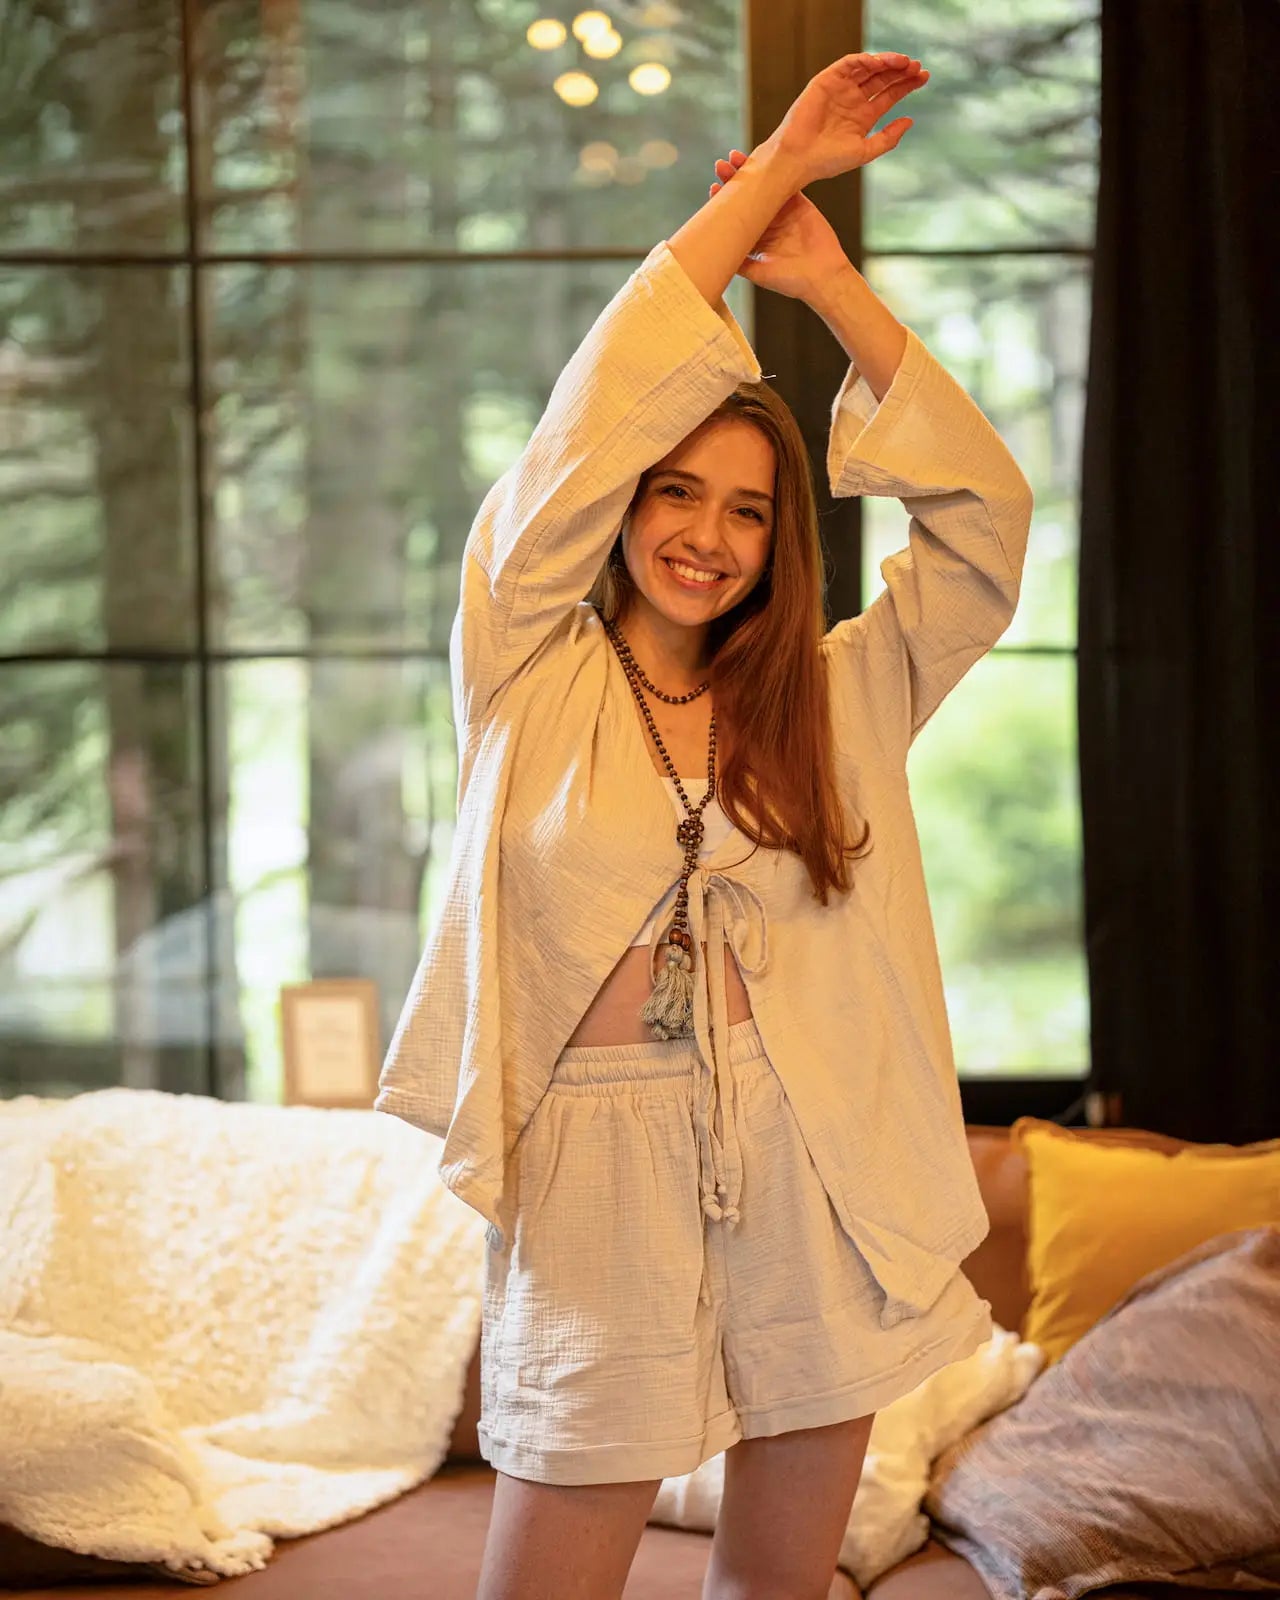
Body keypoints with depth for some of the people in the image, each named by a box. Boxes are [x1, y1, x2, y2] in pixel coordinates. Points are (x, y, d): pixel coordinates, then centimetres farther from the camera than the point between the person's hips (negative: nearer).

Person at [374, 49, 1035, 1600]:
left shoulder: (834, 701, 8)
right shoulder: (533, 675, 1)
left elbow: (983, 513, 3)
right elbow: (593, 417, -6)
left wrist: (829, 280, 0)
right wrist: (771, 169, -3)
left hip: (813, 1176, 3)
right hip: (599, 1170, -2)